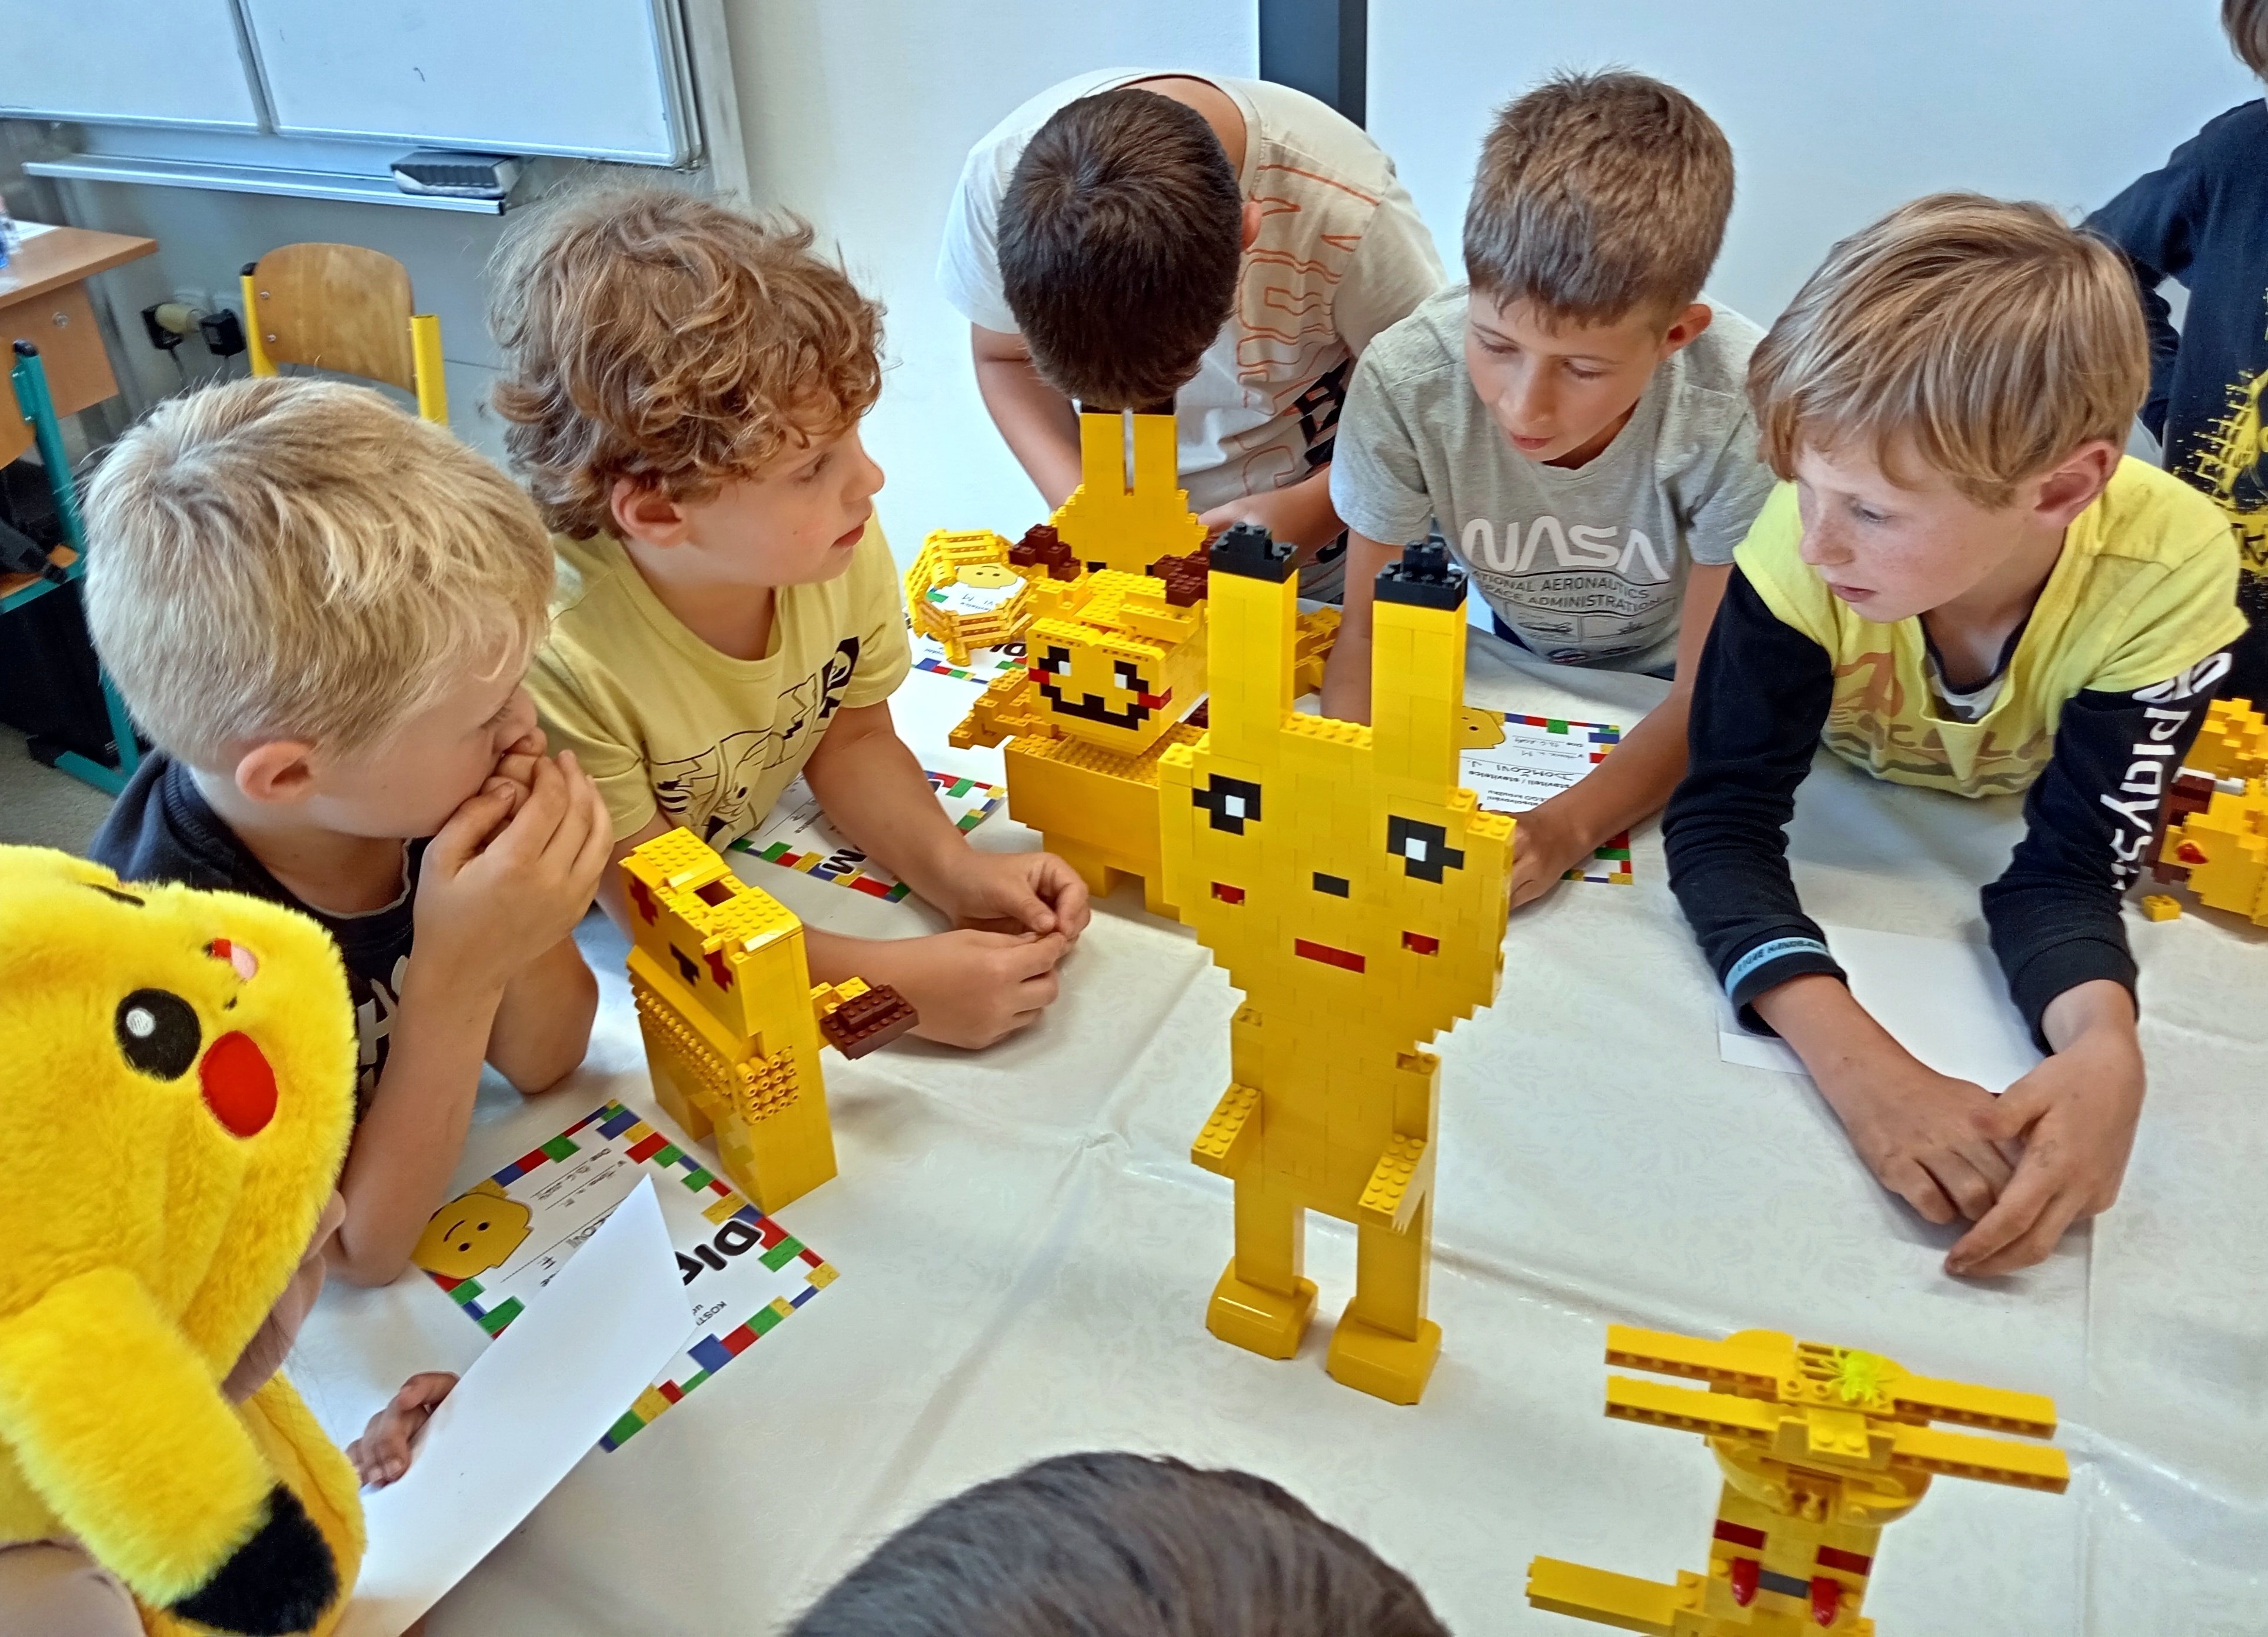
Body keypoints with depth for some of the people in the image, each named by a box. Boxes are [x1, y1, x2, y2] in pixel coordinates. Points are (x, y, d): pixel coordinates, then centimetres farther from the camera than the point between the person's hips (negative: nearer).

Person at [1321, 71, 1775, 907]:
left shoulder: (1740, 411, -32)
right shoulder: (1406, 378, -28)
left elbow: (1709, 692, -22)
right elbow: (1368, 631, -16)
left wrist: (1566, 829, -40)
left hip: (1661, 690, -2)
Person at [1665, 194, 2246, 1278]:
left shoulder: (2169, 571, -34)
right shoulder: (1806, 547, -37)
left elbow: (2069, 865, -26)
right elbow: (1720, 820, -35)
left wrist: (2104, 1047, -49)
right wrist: (1854, 1058, -51)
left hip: (2001, 843, 2)